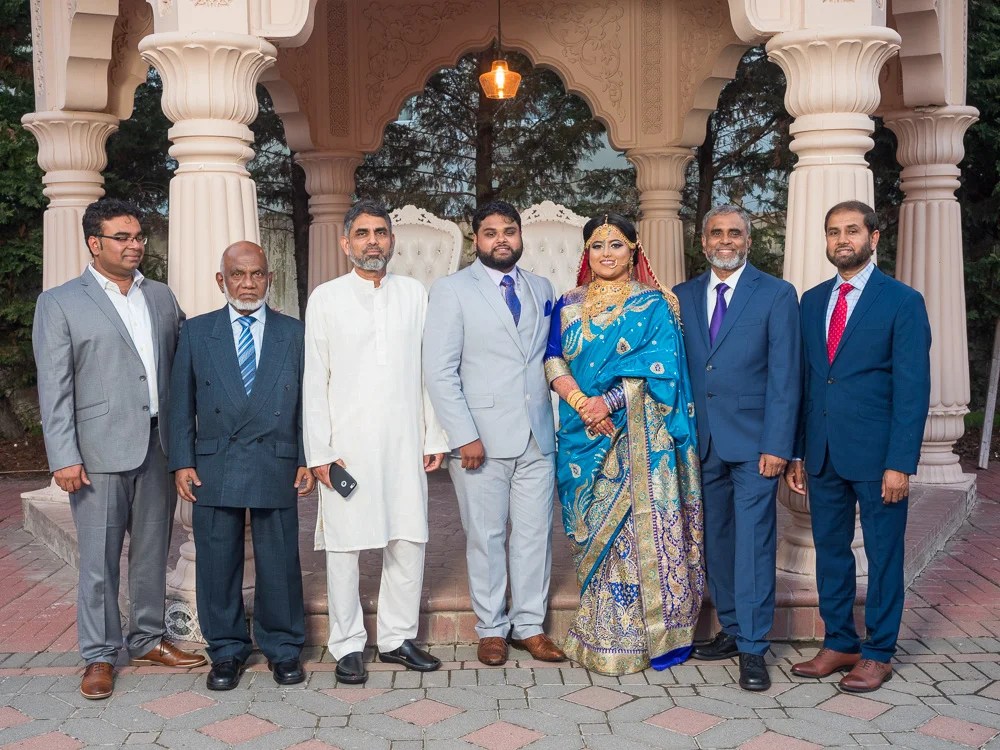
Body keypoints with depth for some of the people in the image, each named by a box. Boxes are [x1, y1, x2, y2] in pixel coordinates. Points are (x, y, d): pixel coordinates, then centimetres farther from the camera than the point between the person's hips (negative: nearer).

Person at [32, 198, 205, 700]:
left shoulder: (161, 297, 12)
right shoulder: (60, 303, -1)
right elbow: (54, 388, -5)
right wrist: (64, 458, -11)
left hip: (159, 447, 4)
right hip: (101, 451, -4)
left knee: (152, 551, 13)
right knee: (99, 558, 2)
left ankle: (148, 640, 27)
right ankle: (99, 657, 14)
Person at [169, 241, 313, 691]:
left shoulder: (294, 333, 6)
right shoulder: (196, 332, 7)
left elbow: (307, 401, 6)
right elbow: (182, 403, 6)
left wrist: (308, 460, -1)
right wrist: (182, 462, -1)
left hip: (276, 466, 0)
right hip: (214, 467, 1)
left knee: (280, 561, 6)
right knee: (218, 562, 7)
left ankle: (282, 648, 22)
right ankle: (226, 650, 23)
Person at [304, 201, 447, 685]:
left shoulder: (415, 294, 9)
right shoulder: (326, 298, 3)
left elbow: (428, 369, 10)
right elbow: (314, 380, 0)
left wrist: (434, 436, 5)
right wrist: (320, 451, -6)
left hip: (404, 443, 2)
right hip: (347, 444, -2)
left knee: (409, 541, 5)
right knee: (343, 545, 2)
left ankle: (397, 637, 20)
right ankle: (348, 645, 15)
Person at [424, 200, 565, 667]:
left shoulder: (541, 290, 14)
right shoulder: (452, 290, -1)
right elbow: (440, 369, -7)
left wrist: (558, 420, 7)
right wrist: (464, 436, -13)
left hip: (537, 437, 4)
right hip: (481, 440, -4)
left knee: (535, 535, 7)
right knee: (486, 537, 4)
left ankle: (529, 625, 20)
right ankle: (492, 628, 18)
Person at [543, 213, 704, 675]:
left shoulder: (652, 305, 2)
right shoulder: (569, 305, 12)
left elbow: (658, 365, -7)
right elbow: (554, 359, 4)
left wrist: (609, 401, -18)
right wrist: (582, 403, -13)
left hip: (638, 438, -3)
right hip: (584, 435, 3)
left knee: (640, 526, -4)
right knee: (594, 530, 5)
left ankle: (649, 633, 7)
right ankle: (598, 634, 14)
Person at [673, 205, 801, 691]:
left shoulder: (776, 295, -1)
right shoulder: (683, 297, 10)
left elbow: (784, 375, -6)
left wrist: (777, 444, -12)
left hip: (752, 440, -4)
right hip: (701, 440, 4)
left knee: (753, 542, -3)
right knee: (715, 539, 12)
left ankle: (752, 650, 5)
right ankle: (731, 630, 25)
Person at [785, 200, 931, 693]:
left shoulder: (903, 302, -5)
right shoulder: (812, 301, 11)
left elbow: (913, 389, -9)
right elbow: (803, 381, 11)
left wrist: (901, 463, -15)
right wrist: (796, 453, 8)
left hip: (876, 455, -5)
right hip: (823, 453, 5)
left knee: (883, 555, 7)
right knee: (830, 552, 12)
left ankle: (878, 653, 19)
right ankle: (839, 644, 25)